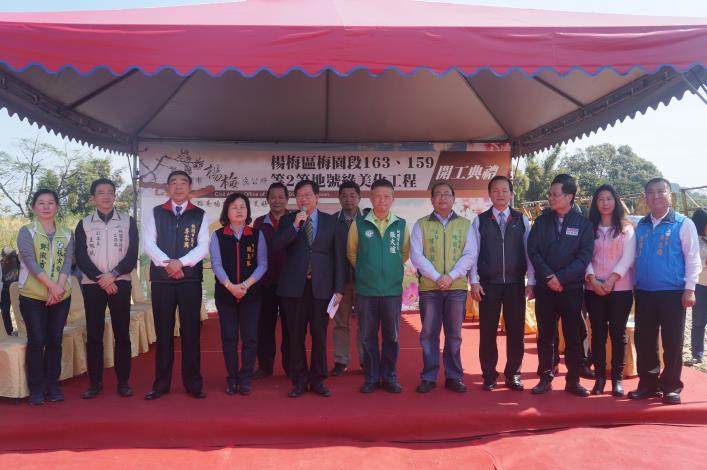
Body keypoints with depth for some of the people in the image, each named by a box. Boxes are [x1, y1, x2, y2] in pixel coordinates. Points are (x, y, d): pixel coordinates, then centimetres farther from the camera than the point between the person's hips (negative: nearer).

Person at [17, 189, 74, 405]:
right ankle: (36, 388, 8)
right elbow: (30, 262, -11)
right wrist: (52, 286, -21)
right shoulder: (26, 232, 0)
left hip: (61, 296, 2)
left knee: (55, 340, 6)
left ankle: (53, 385, 15)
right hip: (32, 296, -2)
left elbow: (67, 262, 0)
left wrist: (59, 287, -16)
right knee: (36, 341, -1)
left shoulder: (67, 234, 9)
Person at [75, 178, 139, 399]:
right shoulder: (84, 224, 7)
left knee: (122, 334, 1)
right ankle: (95, 382, 12)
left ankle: (123, 381, 8)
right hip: (92, 284, 1)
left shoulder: (128, 222, 6)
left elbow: (132, 255, -1)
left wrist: (113, 275, -13)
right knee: (93, 335, 3)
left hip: (120, 283, 0)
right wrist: (100, 279, -12)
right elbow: (81, 257, -1)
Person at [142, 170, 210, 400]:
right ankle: (161, 384, 15)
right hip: (161, 279, 1)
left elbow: (203, 246, -3)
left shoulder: (200, 215, 7)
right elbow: (148, 243, -1)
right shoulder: (155, 213, 8)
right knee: (163, 332, 5)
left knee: (191, 332, 2)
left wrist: (180, 263, -16)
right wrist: (168, 263, -15)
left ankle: (193, 383, 11)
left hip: (191, 279, 0)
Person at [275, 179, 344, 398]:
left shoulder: (331, 221, 7)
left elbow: (338, 256, 5)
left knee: (319, 336, 5)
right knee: (296, 336, 5)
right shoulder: (287, 220, 8)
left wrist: (338, 288, 0)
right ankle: (299, 381, 17)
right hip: (294, 286, 0)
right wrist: (295, 225, -18)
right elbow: (277, 245, -8)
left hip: (321, 287, 0)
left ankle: (317, 380, 17)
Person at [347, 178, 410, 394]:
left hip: (393, 289, 1)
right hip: (365, 289, -1)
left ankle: (389, 377, 20)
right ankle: (371, 378, 18)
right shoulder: (359, 224, 0)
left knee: (392, 336, 7)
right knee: (368, 336, 6)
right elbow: (351, 253, 10)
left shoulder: (401, 225, 3)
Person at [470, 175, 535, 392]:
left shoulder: (521, 220, 6)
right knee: (487, 331, 5)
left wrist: (531, 282, -1)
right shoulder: (480, 221, 3)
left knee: (516, 331, 6)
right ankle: (489, 376, 18)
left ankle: (513, 374, 21)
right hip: (488, 284, -1)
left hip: (516, 284, 1)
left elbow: (529, 252, 4)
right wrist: (474, 281, -6)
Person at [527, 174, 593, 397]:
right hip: (545, 288, 2)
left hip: (571, 288, -1)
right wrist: (549, 276, -11)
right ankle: (545, 378, 16)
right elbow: (532, 251, 1)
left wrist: (561, 278, -14)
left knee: (573, 336, 4)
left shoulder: (584, 224, 2)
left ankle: (573, 380, 15)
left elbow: (584, 257, -5)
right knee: (545, 335, 6)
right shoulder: (541, 221, 7)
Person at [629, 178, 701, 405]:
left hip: (673, 293, -4)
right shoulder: (640, 225, 10)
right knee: (643, 341, 8)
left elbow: (692, 258, -5)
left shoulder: (683, 223, -3)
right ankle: (648, 383, 21)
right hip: (644, 293, 4)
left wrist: (689, 289, -10)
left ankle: (671, 387, 15)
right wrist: (634, 285, 8)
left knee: (672, 342, 3)